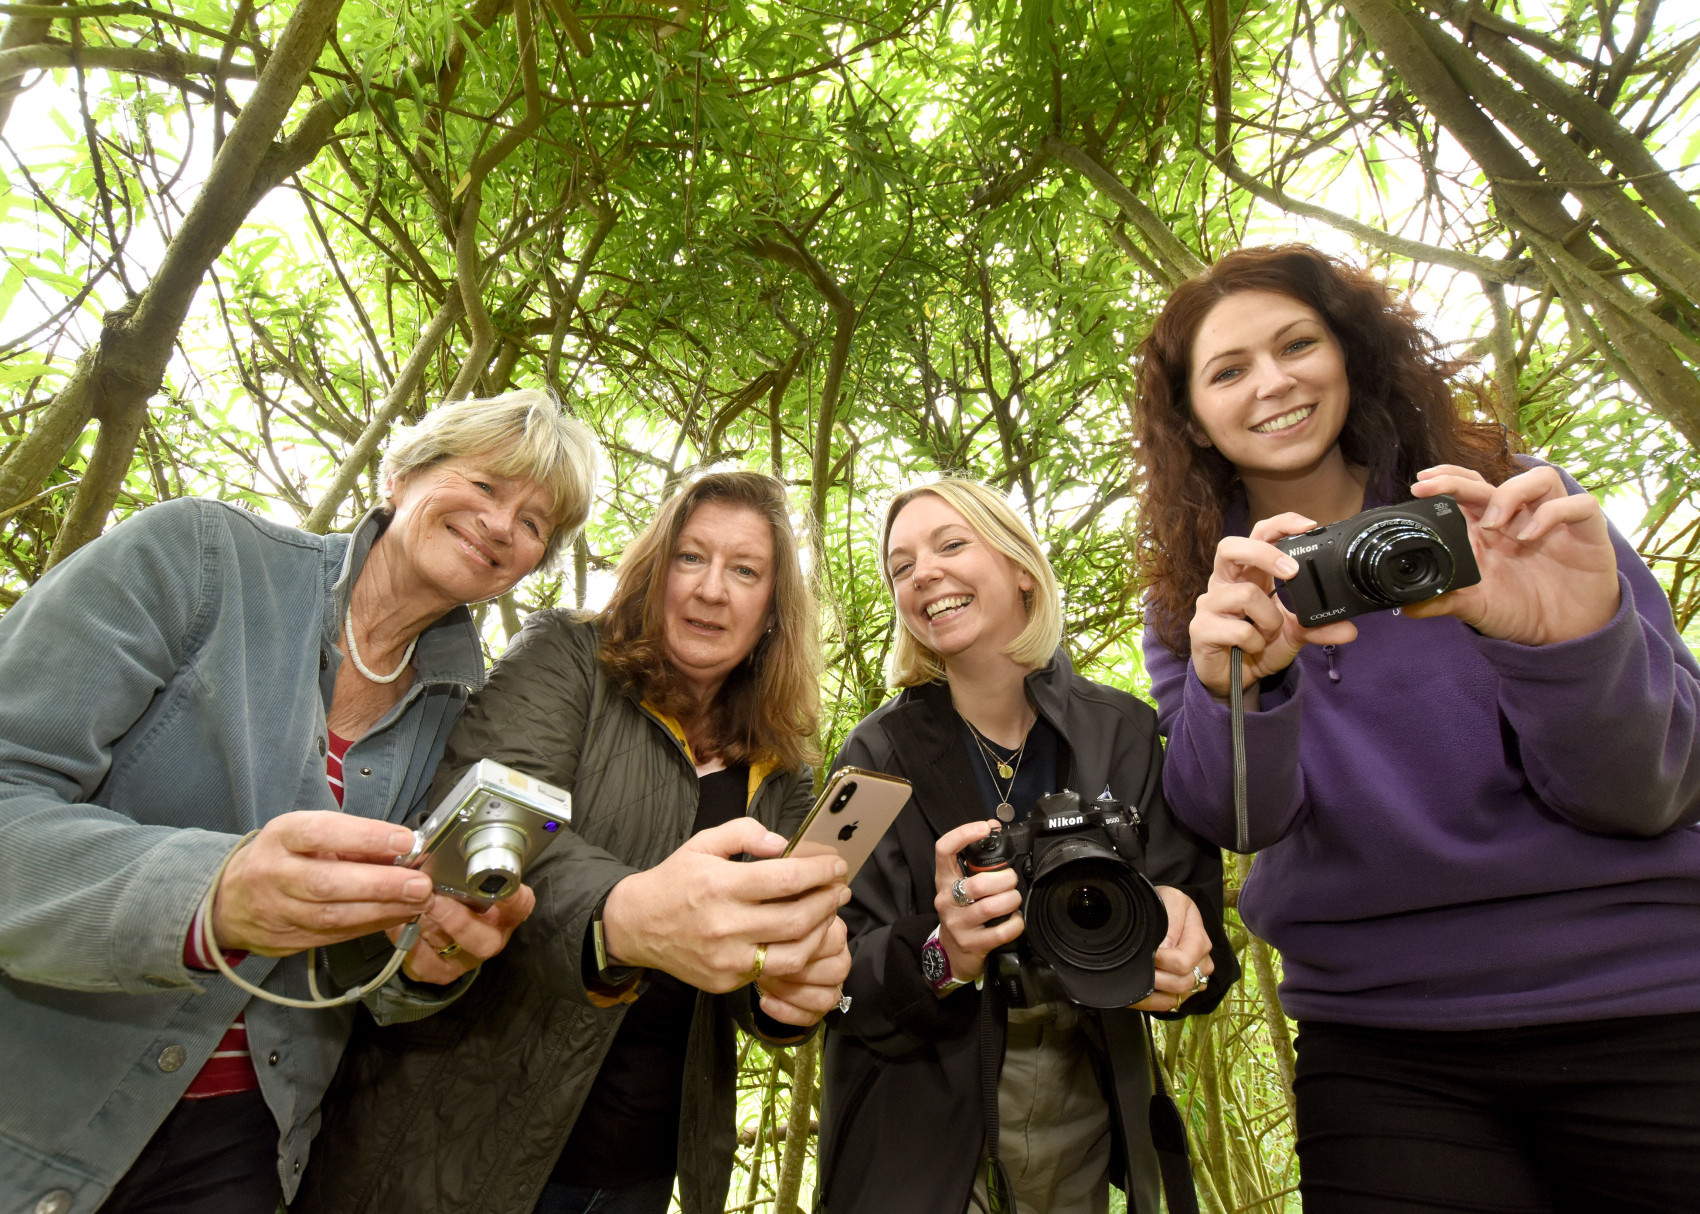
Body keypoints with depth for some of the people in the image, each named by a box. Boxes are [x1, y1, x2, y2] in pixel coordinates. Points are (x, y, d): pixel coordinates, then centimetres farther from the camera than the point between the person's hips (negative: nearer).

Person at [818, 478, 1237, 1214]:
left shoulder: (1123, 731, -8)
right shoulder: (880, 754, -12)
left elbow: (1190, 888, -5)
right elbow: (838, 978, -14)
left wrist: (1179, 947, -26)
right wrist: (940, 957, -33)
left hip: (1085, 1118, 3)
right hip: (924, 1128, -2)